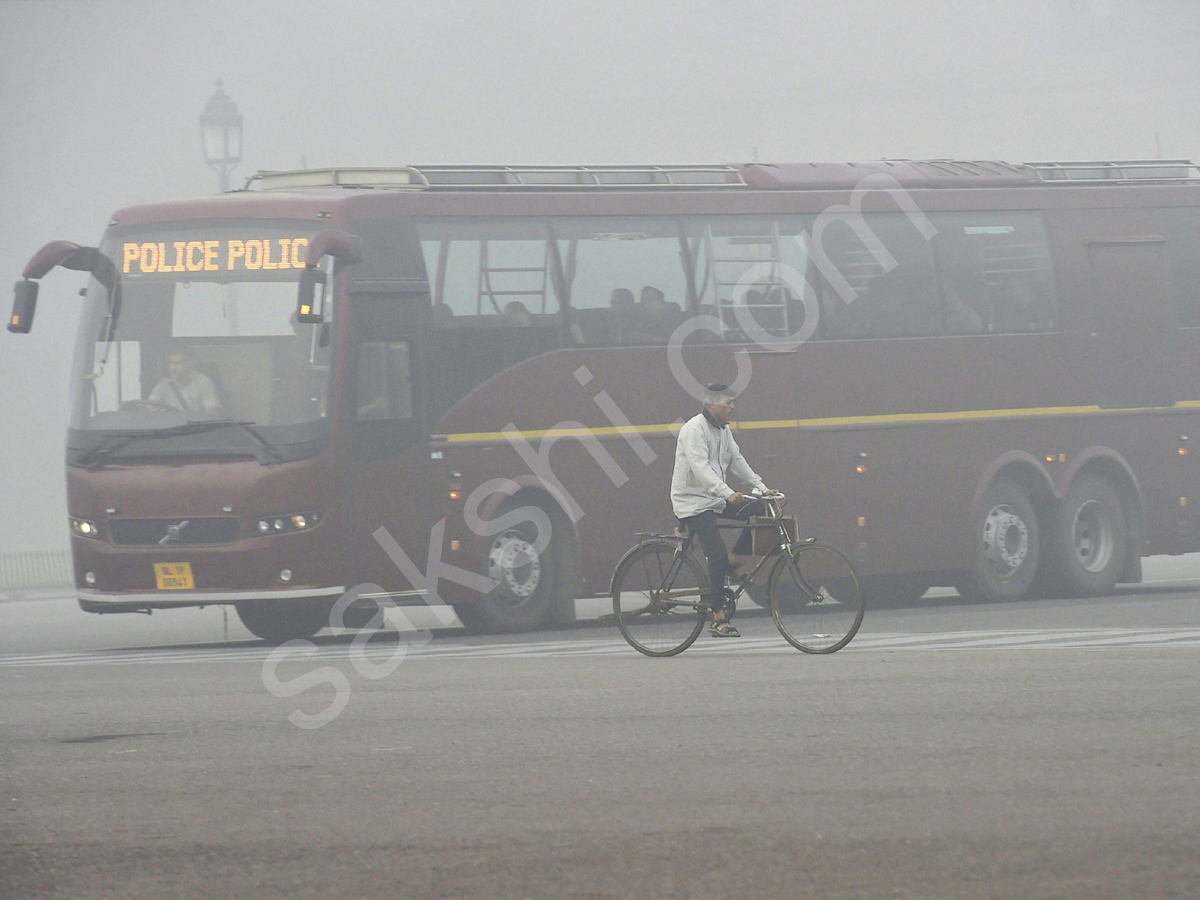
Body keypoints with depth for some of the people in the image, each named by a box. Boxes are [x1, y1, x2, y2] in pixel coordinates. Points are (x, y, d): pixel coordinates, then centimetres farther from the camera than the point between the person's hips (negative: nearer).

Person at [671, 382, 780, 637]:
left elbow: (736, 461, 14)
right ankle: (719, 619, -12)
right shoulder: (695, 429, -18)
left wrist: (762, 488, 3)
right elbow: (700, 467, -29)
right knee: (717, 555, -17)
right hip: (693, 500, -9)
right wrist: (728, 493, -40)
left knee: (760, 510, -7)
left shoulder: (723, 430, 11)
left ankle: (735, 560, 3)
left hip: (715, 499, 9)